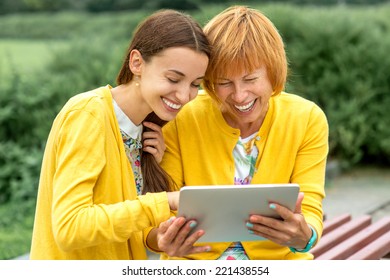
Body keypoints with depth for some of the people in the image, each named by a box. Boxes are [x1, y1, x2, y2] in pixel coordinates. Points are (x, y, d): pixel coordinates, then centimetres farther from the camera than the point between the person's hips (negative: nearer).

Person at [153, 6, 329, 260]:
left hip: (279, 260, 1)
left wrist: (304, 237, -30)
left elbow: (310, 211, -6)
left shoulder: (308, 120, -4)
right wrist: (165, 237, -32)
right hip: (194, 260, -1)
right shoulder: (180, 121, -8)